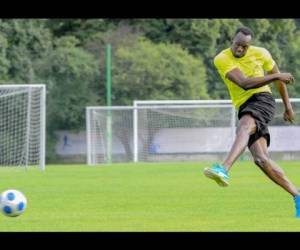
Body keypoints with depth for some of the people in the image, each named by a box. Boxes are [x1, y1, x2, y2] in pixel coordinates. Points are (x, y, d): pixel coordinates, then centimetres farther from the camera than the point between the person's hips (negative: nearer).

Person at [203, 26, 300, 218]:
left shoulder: (261, 54, 3)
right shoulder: (222, 59, -4)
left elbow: (279, 79, 20)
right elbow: (244, 83, -17)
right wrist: (276, 76, -17)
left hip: (262, 100, -3)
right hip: (244, 108, 3)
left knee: (243, 127, -36)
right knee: (261, 159, -12)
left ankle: (224, 170, -59)